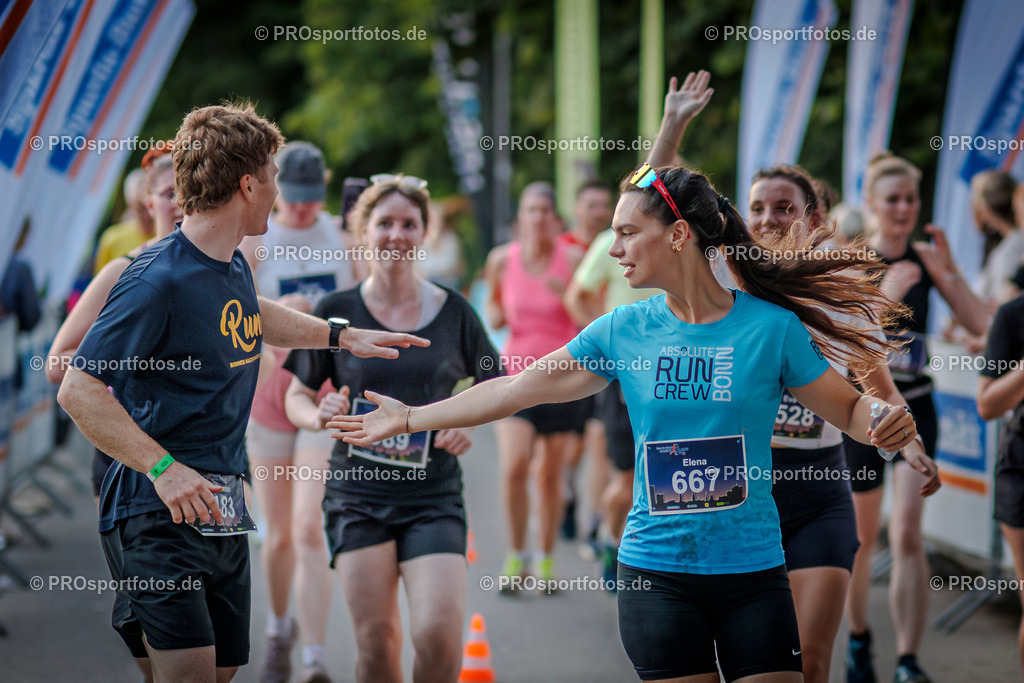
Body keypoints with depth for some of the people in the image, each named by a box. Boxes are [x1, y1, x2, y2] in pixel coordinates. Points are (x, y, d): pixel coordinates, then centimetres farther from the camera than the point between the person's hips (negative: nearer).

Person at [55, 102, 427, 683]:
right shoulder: (158, 279, -17)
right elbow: (78, 390, -18)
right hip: (162, 506, -9)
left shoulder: (234, 265, 10)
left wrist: (342, 335, 34)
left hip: (225, 506, 9)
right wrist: (163, 468, -24)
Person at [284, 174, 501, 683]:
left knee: (439, 635, -15)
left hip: (433, 495, 0)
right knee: (376, 642, -2)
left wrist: (471, 421, -6)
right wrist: (318, 416, -13)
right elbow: (297, 396, 9)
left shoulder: (453, 313, 3)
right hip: (358, 493, 0)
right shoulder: (337, 311, 2)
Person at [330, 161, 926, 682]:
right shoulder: (621, 331, 2)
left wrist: (886, 423, -21)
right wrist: (410, 418, 11)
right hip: (657, 573, 2)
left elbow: (849, 408, 2)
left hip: (753, 569, -1)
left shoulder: (771, 326, -5)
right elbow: (518, 389, 8)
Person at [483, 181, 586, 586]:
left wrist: (567, 294, -21)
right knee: (513, 467, -16)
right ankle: (516, 555, 3)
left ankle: (546, 557, 24)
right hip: (517, 371, 1)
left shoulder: (573, 259, -6)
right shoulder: (502, 259, 1)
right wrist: (495, 315, -2)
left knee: (550, 475, 5)